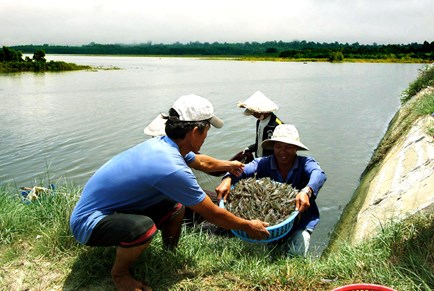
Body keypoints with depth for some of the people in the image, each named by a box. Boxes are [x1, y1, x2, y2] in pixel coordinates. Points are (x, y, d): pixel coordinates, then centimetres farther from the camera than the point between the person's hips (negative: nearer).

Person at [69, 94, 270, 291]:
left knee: (175, 208, 3)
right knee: (143, 227, -34)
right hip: (87, 222, -9)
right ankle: (119, 274, -4)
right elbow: (212, 214, -18)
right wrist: (248, 226, -2)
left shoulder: (164, 144, -4)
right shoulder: (172, 168, -31)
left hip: (113, 208, 9)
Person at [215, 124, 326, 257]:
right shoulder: (264, 163, -10)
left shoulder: (305, 163, -12)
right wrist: (228, 179, -50)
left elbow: (319, 174, -34)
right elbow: (243, 169, -27)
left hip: (299, 222, -1)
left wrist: (306, 191, -56)